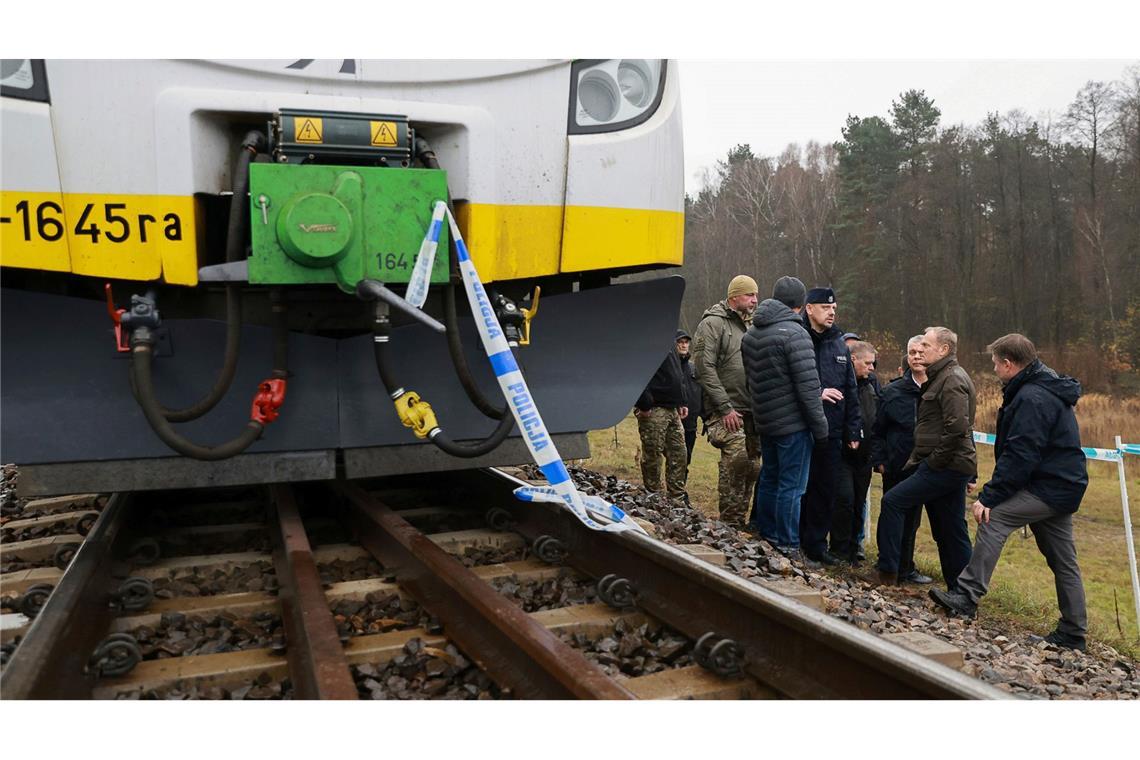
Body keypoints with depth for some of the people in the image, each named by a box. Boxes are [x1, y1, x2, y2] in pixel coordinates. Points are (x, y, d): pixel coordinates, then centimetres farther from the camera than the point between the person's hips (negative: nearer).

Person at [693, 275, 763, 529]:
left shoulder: (750, 326, 19)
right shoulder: (713, 324, -6)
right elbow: (705, 368, -14)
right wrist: (725, 408, -17)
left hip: (751, 410, 8)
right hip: (727, 411, -8)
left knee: (752, 465, 8)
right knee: (736, 457, -21)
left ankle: (739, 520, 20)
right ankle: (730, 523, -10)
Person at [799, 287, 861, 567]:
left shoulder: (840, 345, 14)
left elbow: (850, 391, 17)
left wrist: (853, 431, 14)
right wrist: (817, 393, -18)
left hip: (832, 433, 6)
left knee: (827, 491, 10)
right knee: (802, 488, 0)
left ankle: (816, 545, 22)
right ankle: (797, 546, 11)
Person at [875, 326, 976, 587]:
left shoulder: (953, 380, -13)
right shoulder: (941, 377, 20)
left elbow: (957, 428, -24)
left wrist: (934, 461, -17)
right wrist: (918, 458, 15)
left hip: (946, 467, -10)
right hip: (951, 466, 10)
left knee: (893, 501, -10)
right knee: (951, 532, 12)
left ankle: (887, 572, -4)